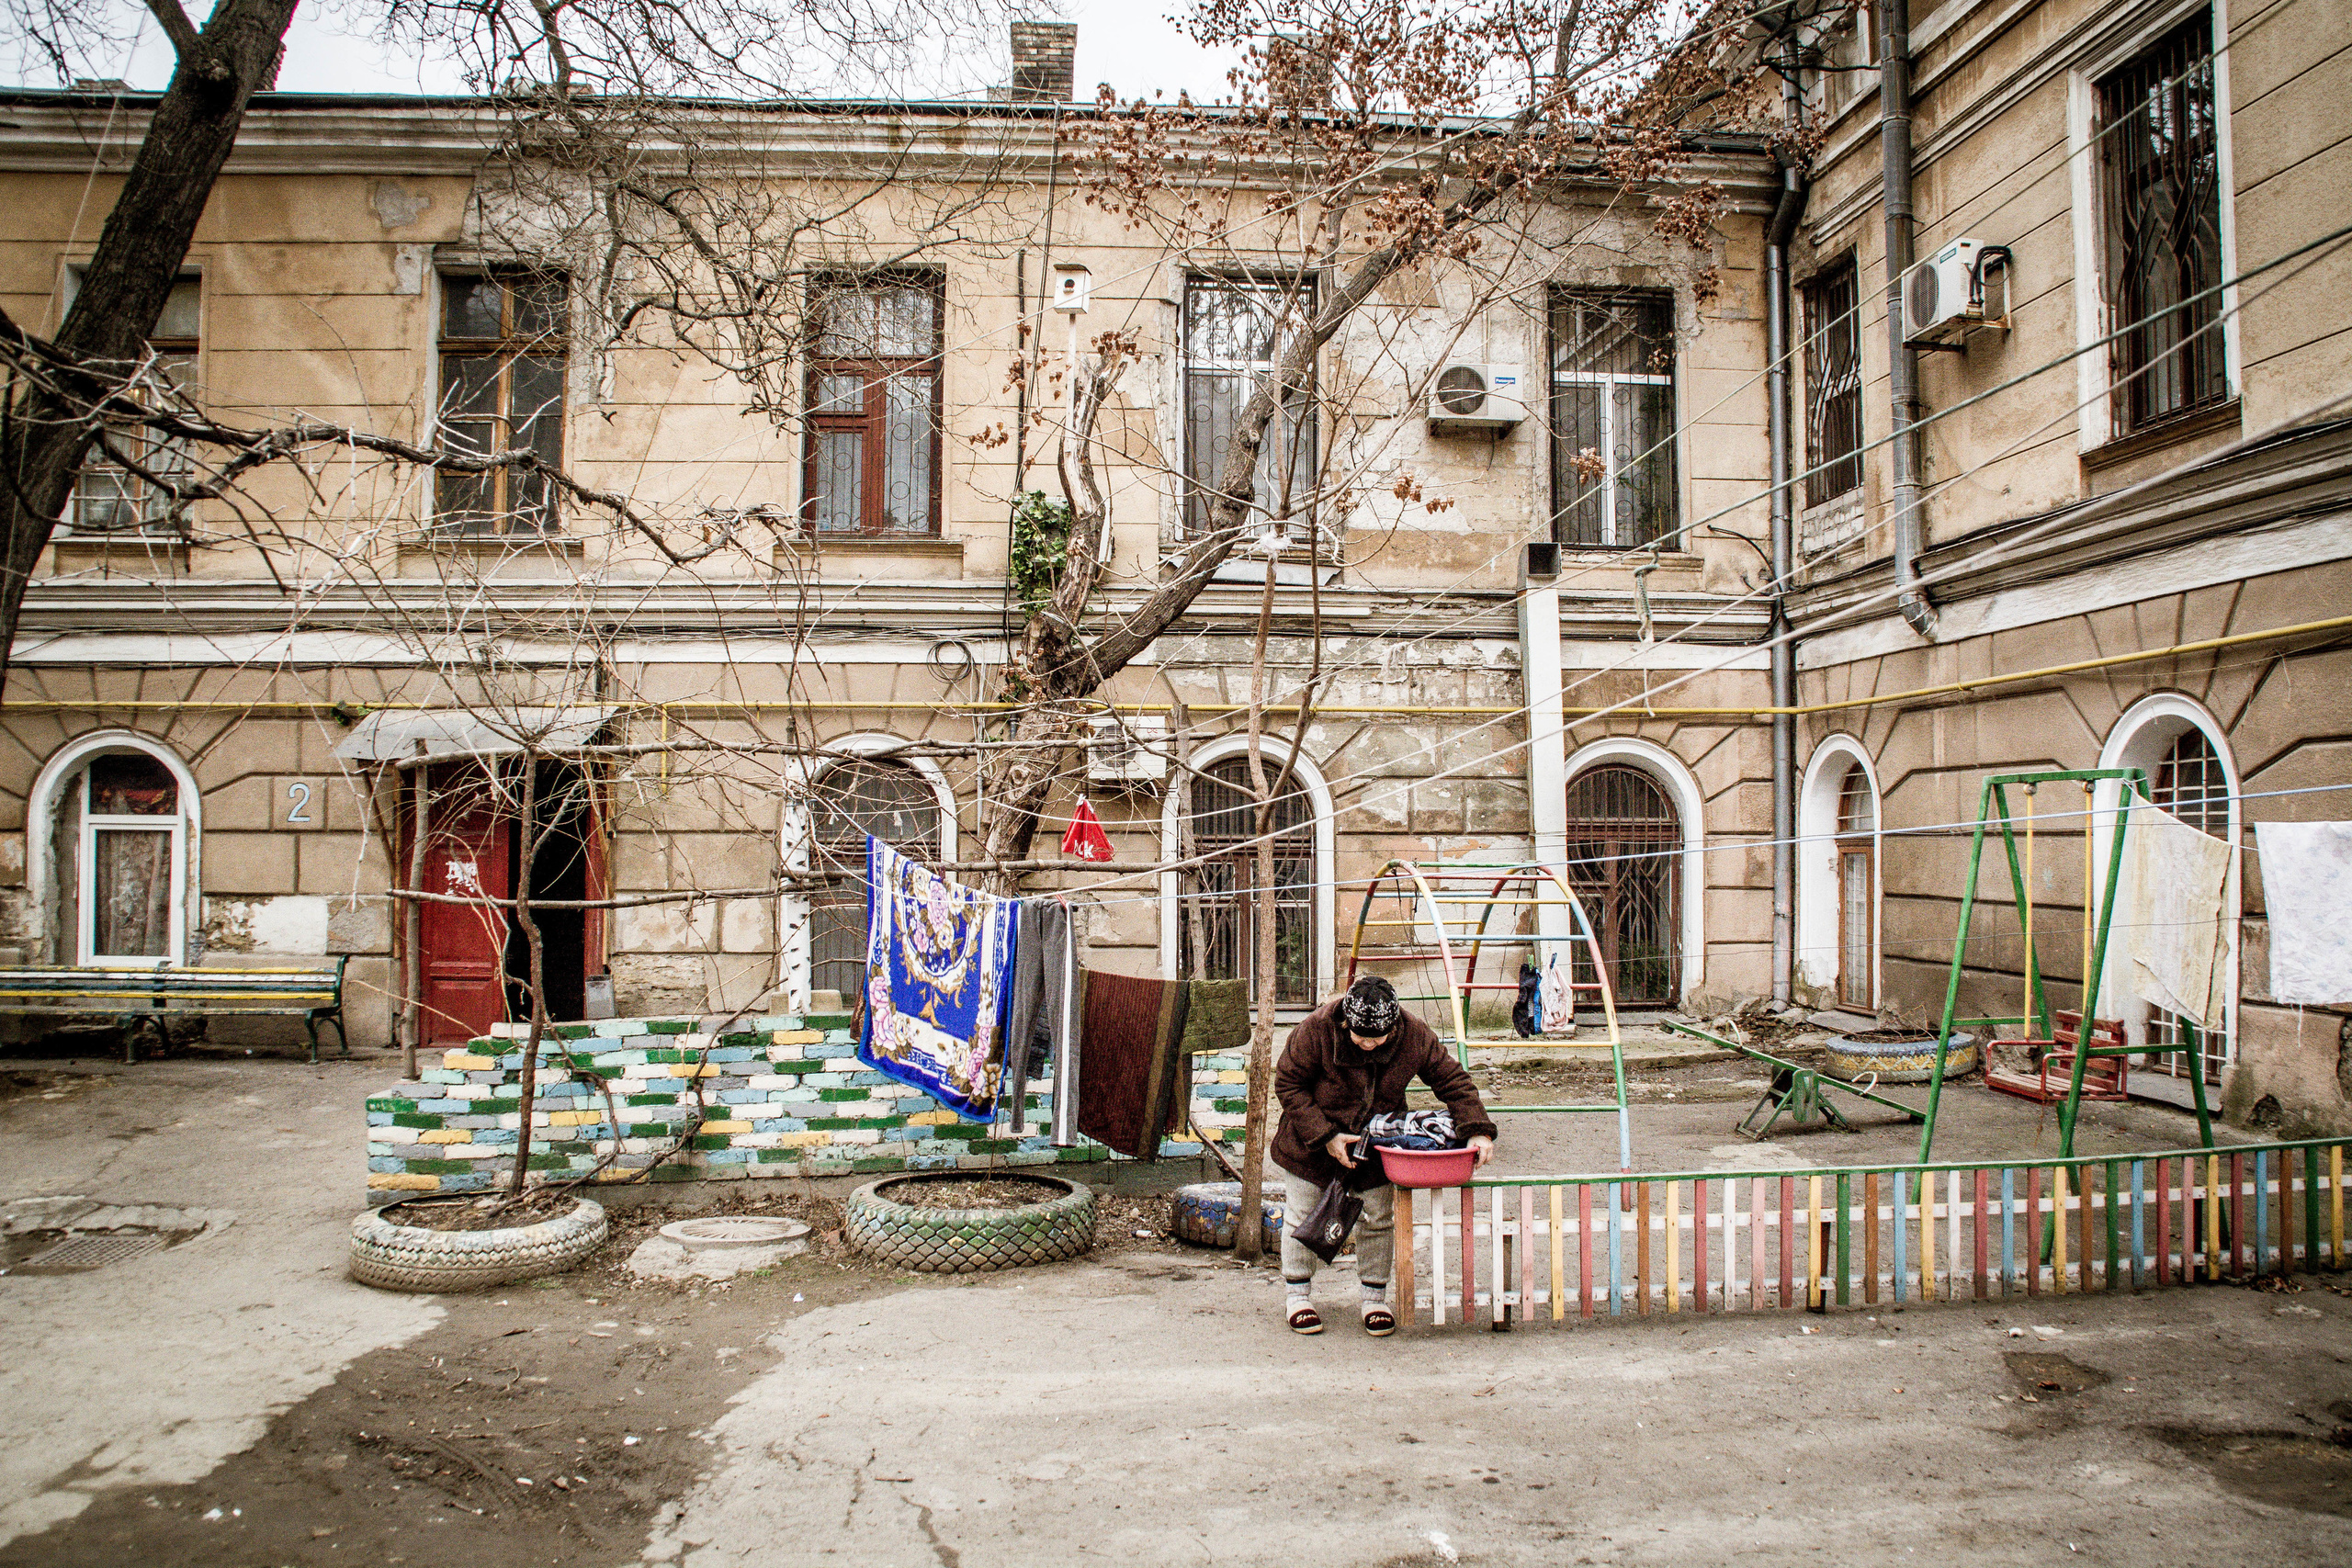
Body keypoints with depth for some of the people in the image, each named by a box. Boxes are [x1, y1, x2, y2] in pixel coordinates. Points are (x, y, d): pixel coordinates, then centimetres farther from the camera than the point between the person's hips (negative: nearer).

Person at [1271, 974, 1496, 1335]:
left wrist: (1478, 1131, -23)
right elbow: (1288, 1084, -19)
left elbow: (1453, 1080, -10)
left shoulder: (1415, 1036, -21)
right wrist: (1326, 1136, -24)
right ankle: (1297, 1296, 24)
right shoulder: (1315, 1030, -29)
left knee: (1378, 1218, 7)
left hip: (1375, 1143, 2)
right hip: (1311, 1141, -2)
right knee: (1302, 1216, 6)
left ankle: (1375, 1299, 24)